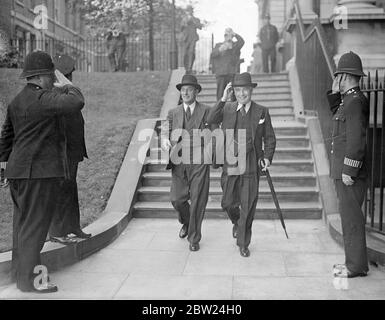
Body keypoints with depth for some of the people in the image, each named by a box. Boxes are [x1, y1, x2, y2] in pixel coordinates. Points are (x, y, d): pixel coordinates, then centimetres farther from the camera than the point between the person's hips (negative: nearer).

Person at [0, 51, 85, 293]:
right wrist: (66, 84, -7)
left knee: (23, 222, 17)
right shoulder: (41, 98, -14)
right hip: (39, 172, -10)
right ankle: (29, 278, 6)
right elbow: (76, 102, -25)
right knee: (35, 224, -2)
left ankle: (20, 269, 29)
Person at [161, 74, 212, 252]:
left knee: (197, 202, 0)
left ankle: (194, 238, 18)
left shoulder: (206, 111, 3)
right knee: (177, 199, 1)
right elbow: (165, 131, 2)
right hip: (179, 163, 2)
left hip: (199, 163, -2)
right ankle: (186, 223, 34)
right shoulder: (173, 113, 11)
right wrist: (165, 140, -19)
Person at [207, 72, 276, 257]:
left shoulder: (262, 112, 2)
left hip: (251, 166, -1)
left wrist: (267, 157, -7)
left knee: (248, 207, 3)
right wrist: (223, 99, -18)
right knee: (228, 203, 8)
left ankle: (243, 244, 20)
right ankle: (236, 222, 43)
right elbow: (210, 121, -13)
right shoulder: (227, 109, 4)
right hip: (230, 164, 1)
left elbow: (270, 139, 7)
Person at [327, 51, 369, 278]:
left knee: (352, 217, -3)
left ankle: (357, 266, 7)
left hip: (350, 173, -10)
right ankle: (353, 261, 25)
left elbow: (356, 139, -21)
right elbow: (338, 115, 31)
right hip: (343, 170, 10)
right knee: (350, 216, 15)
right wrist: (334, 93, 17)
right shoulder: (349, 100, 13)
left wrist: (348, 170, -21)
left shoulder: (356, 102, -16)